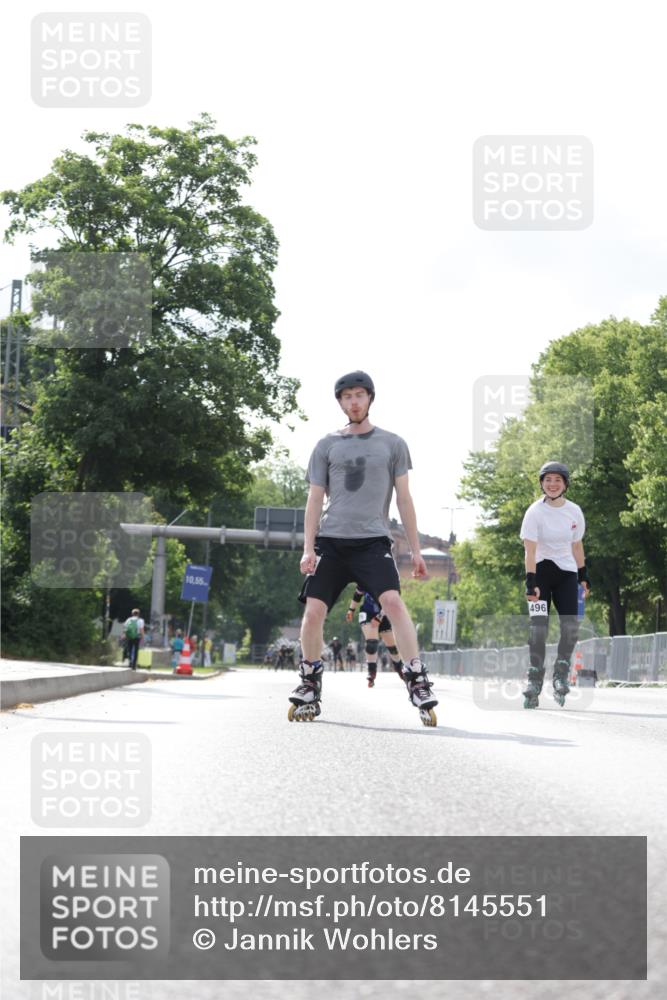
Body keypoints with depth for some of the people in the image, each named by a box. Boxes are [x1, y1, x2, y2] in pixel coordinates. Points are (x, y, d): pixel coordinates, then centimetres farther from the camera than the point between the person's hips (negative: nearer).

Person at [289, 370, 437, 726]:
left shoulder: (392, 444, 10)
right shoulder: (327, 446, 12)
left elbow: (404, 499, 11)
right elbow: (314, 499, 11)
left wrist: (416, 550, 7)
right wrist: (308, 548, 0)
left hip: (373, 540, -2)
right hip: (331, 540, 2)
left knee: (394, 602, -22)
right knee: (313, 611, -7)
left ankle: (419, 684, -17)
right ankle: (309, 689, 12)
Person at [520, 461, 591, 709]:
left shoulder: (575, 512, 2)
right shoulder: (535, 512, -11)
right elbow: (530, 550, -17)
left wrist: (583, 576, 13)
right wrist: (530, 582, -25)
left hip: (567, 572, 3)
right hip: (541, 570, -3)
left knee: (571, 626, -8)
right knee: (538, 625, -12)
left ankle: (561, 674, 9)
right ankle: (535, 678, -2)